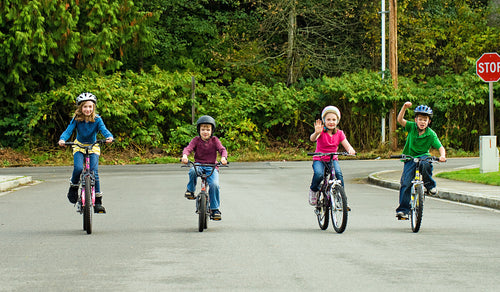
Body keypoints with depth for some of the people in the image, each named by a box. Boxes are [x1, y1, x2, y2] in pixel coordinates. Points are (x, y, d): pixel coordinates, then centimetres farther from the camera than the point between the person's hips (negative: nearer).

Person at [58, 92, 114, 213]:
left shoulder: (97, 119, -15)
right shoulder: (76, 119, -14)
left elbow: (103, 129, -28)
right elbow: (68, 131, -23)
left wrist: (109, 137, -51)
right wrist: (62, 139, -44)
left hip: (93, 147, 0)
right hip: (79, 146, 0)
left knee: (94, 172, -14)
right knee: (78, 168, -26)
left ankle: (98, 201, -7)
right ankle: (74, 186, 5)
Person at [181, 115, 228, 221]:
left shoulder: (214, 140, 3)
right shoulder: (196, 140, 2)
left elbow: (222, 149, -9)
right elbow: (188, 148, -13)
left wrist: (223, 157, -32)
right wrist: (184, 156, -36)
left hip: (212, 167, 0)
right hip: (199, 164, 0)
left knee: (214, 184, -26)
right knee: (193, 171, -37)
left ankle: (215, 209, -12)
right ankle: (190, 190, -10)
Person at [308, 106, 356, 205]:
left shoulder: (339, 133, 0)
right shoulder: (321, 132, -11)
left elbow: (347, 146, -7)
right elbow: (312, 139, -31)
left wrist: (351, 150, -32)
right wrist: (316, 133, -55)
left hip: (333, 160, 2)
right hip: (319, 160, -2)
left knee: (338, 174, -28)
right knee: (319, 174, -32)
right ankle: (313, 190, 0)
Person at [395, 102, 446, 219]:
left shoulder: (431, 134, -9)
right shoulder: (412, 127, -6)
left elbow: (440, 148, -11)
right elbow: (400, 120, -19)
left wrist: (442, 156, -33)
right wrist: (404, 107, -33)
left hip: (423, 156, -1)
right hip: (410, 159, 1)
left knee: (426, 164, -38)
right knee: (406, 183, -12)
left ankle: (430, 185, -10)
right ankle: (403, 209, -4)